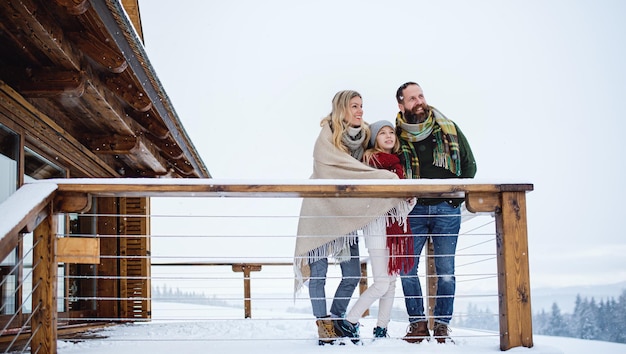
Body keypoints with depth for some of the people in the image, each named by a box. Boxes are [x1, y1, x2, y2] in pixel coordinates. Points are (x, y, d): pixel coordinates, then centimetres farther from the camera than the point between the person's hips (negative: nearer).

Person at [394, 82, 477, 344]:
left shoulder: (449, 130, 3)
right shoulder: (397, 135, 0)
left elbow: (469, 164, 11)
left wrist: (458, 195, 2)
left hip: (446, 208, 0)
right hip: (414, 210, 0)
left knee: (445, 270, 0)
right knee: (407, 267, -3)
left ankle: (442, 324, 9)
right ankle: (418, 323, 8)